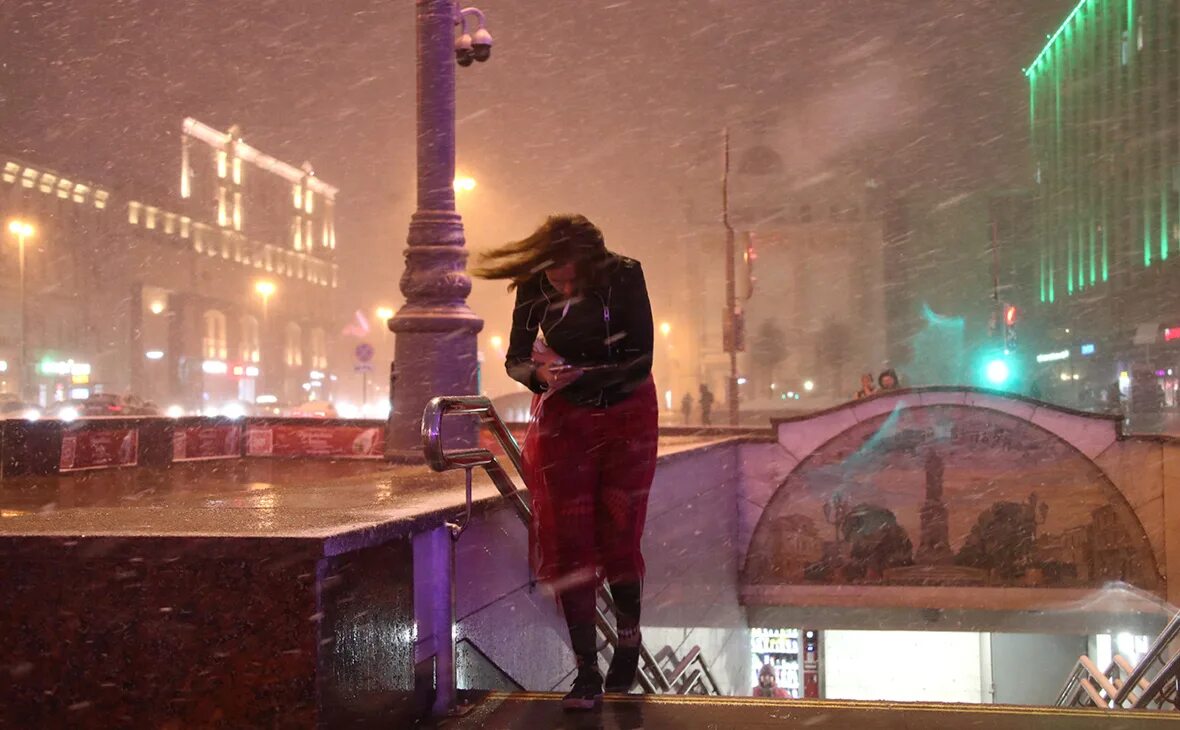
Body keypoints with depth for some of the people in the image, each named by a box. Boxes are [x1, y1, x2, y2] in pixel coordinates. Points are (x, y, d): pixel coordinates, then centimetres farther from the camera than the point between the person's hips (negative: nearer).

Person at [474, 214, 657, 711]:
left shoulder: (624, 277, -19)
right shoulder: (533, 286, -12)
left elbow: (640, 362, -21)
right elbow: (516, 358, -8)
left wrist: (577, 373, -31)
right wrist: (539, 374, -30)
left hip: (626, 417, -2)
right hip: (562, 419, 2)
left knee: (618, 537, 2)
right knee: (568, 544, -2)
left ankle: (629, 639, 30)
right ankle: (586, 674, 4)